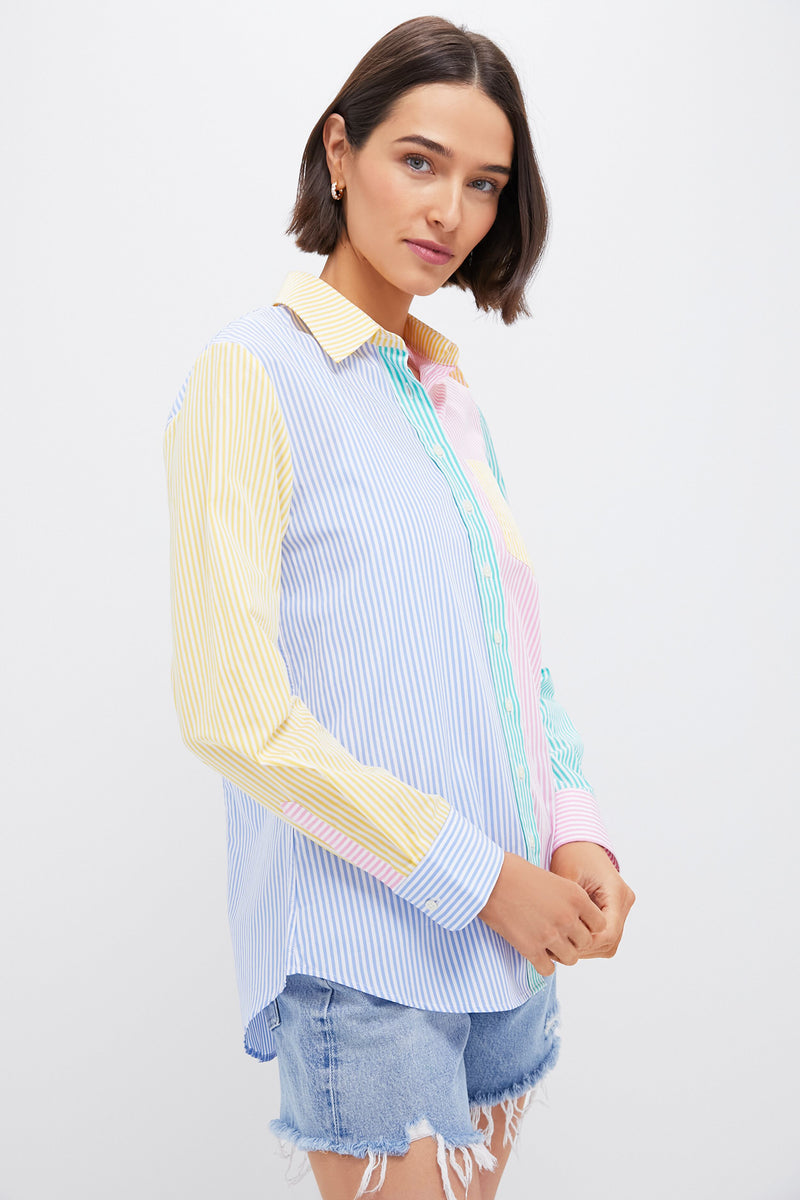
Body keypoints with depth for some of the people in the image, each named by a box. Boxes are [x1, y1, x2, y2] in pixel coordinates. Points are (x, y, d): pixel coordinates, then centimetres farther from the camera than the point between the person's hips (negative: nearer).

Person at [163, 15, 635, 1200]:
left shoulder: (454, 398, 12)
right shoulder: (253, 373, -10)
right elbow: (233, 711, -17)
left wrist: (576, 833, -3)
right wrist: (478, 873, -14)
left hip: (511, 937, 7)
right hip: (361, 947, -7)